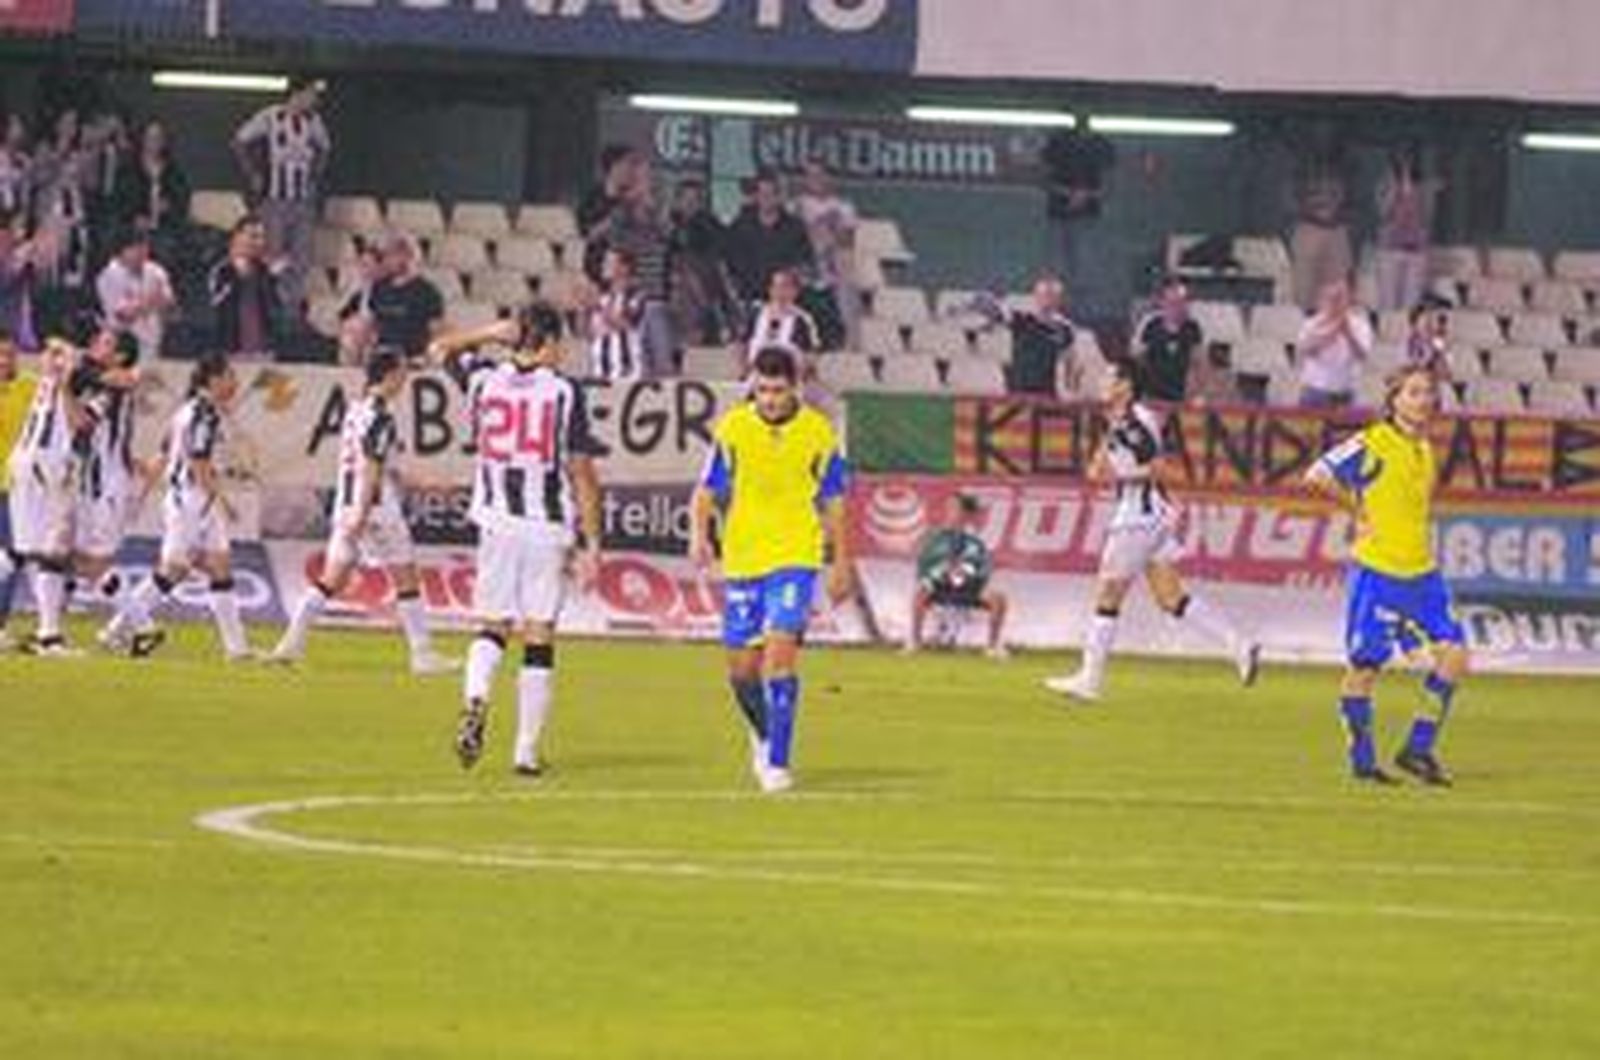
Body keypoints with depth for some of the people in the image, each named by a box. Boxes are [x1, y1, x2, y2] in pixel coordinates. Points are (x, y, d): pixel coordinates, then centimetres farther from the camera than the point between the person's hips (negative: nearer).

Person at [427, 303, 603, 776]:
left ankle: (475, 701, -14)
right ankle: (527, 749, 5)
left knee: (492, 626, 15)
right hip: (549, 526, -2)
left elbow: (442, 349, 23)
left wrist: (495, 333, 17)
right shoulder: (565, 392, -6)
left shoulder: (484, 378, 1)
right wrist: (591, 544, 0)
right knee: (539, 638, 4)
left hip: (498, 523, 2)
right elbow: (581, 474, -5)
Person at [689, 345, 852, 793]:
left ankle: (776, 763, -16)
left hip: (796, 559, -2)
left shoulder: (818, 432, -2)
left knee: (781, 650, -18)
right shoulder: (732, 428, -1)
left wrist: (840, 565, 11)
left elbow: (832, 502, 8)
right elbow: (707, 491, 4)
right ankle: (764, 734, 36)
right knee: (742, 667, 6)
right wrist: (699, 534, -14)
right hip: (742, 559, 2)